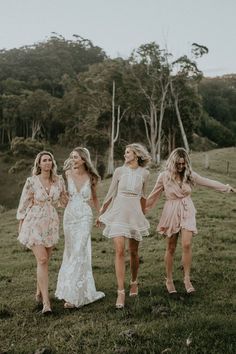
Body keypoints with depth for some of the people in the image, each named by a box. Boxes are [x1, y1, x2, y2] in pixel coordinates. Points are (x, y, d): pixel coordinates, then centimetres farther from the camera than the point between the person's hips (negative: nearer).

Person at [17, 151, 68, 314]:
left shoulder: (59, 180, 2)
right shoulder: (31, 181, -7)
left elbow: (64, 200, 16)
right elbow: (24, 204, -2)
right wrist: (21, 227, 1)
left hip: (51, 223, 4)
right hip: (34, 222, -4)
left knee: (44, 261, 11)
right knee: (42, 260, -12)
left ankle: (39, 293, 31)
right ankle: (46, 302, -10)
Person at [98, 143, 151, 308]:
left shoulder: (144, 173, 1)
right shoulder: (119, 171, -2)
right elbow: (111, 194, 7)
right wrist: (101, 213, 13)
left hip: (135, 214, 1)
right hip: (119, 213, -1)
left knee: (134, 252, 11)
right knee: (120, 251, -10)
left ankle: (134, 282, 36)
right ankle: (121, 291, -5)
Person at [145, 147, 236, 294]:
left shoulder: (190, 175, 0)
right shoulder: (164, 176, -6)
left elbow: (208, 182, 8)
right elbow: (154, 195, 3)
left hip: (187, 212, 1)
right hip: (171, 213, -1)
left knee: (187, 245, -14)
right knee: (171, 248, 5)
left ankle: (187, 279, 0)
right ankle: (169, 280, 20)